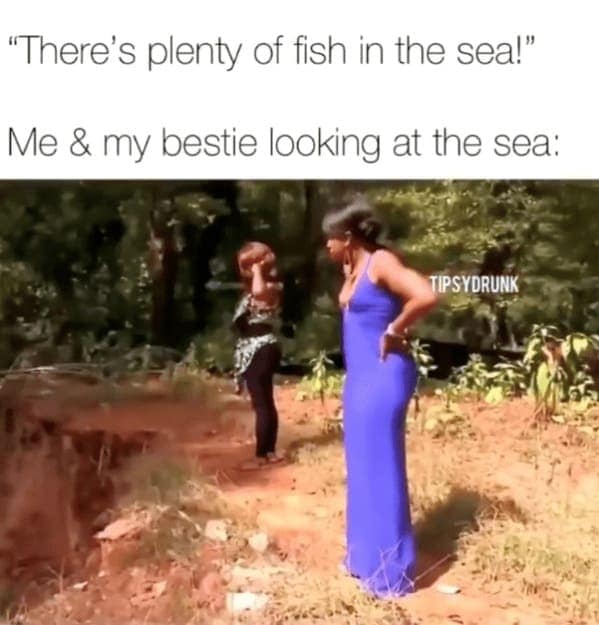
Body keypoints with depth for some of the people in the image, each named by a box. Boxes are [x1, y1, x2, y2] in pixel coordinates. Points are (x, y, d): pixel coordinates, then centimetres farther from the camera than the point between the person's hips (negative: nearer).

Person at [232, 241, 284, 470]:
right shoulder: (255, 290, 15)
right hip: (257, 350, 11)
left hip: (259, 350, -11)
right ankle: (270, 451, 22)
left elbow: (258, 290, -38)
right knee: (266, 402, 14)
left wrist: (258, 270, -22)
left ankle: (261, 455, 0)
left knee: (261, 404, -6)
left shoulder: (269, 288, -16)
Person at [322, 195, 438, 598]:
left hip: (382, 377, -10)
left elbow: (426, 296, -27)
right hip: (360, 377, 10)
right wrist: (347, 271, 13)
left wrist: (394, 332, -17)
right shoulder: (355, 269, 13)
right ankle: (366, 557, 29)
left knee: (381, 468, -3)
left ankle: (392, 572, 10)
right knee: (363, 468, 16)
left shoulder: (381, 262, -14)